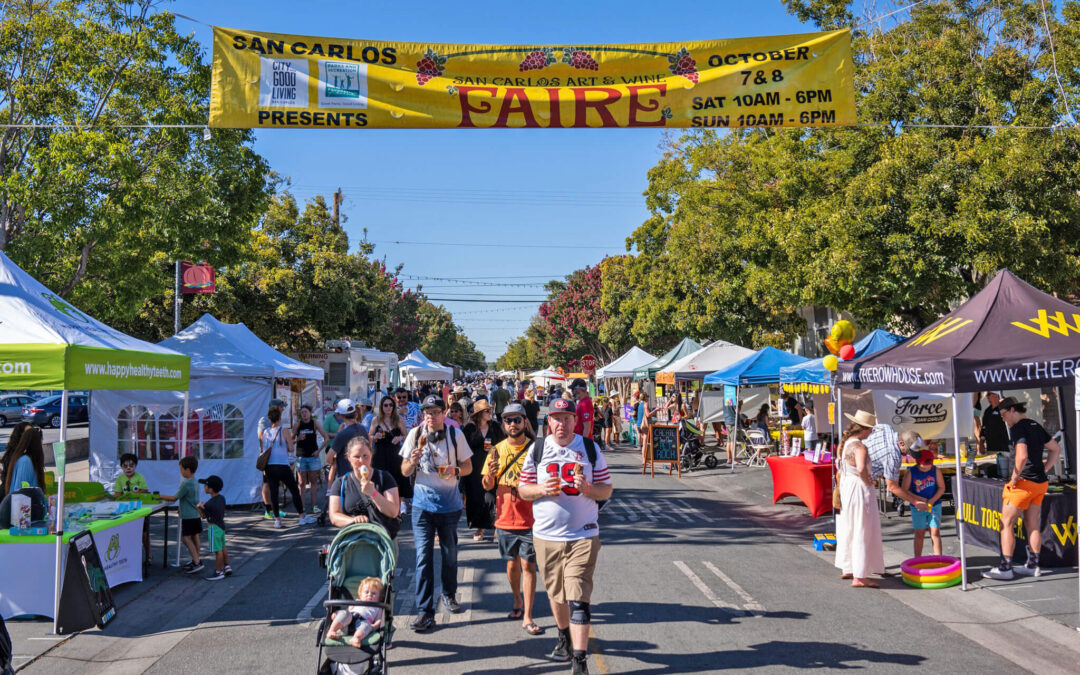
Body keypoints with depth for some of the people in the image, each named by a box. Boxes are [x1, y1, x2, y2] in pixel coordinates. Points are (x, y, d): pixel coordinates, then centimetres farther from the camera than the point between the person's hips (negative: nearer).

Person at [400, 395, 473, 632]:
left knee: (450, 553, 13)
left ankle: (449, 594, 38)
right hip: (422, 503, 0)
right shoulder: (415, 434, -1)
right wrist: (412, 462, -20)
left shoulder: (455, 435, -2)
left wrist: (455, 470, -18)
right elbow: (405, 471, 2)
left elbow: (468, 466, 4)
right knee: (423, 556, -5)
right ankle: (425, 611, -4)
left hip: (450, 503, 1)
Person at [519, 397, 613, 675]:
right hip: (546, 535, 2)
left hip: (583, 536, -2)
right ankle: (564, 635, 42)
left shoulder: (590, 449, 2)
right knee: (555, 594, 16)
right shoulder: (537, 450, 4)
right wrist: (542, 489, -13)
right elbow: (523, 489, 7)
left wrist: (587, 488, -16)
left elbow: (606, 490, 4)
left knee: (578, 599, -10)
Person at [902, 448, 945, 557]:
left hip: (934, 505, 1)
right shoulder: (911, 473, -10)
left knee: (935, 533, -1)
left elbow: (942, 488, -1)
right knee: (919, 534, 7)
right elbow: (904, 490, -9)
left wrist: (932, 500, -15)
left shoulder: (936, 471, -6)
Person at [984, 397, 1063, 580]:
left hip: (1023, 482, -9)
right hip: (1040, 482, 9)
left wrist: (1014, 478, -17)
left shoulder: (1017, 428, -15)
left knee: (1007, 524, -2)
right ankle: (1033, 566, 18)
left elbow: (1022, 456, -28)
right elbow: (1056, 449, 23)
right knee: (1032, 525, 14)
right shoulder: (1036, 426, 13)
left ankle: (1005, 568, -3)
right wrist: (1044, 469, 18)